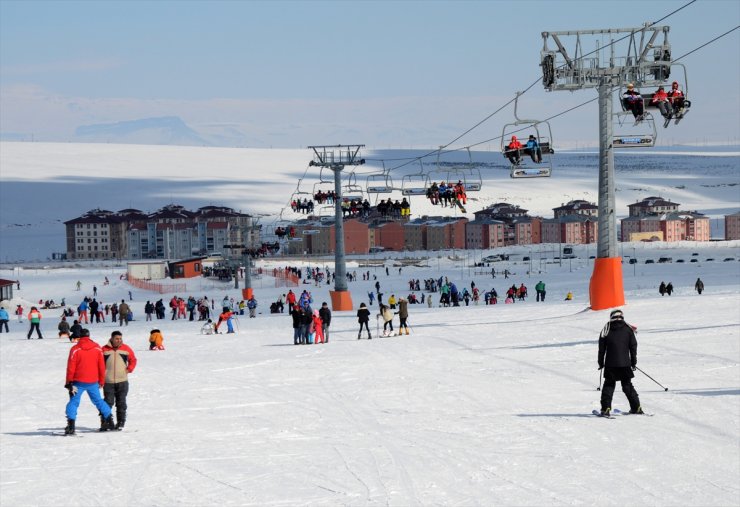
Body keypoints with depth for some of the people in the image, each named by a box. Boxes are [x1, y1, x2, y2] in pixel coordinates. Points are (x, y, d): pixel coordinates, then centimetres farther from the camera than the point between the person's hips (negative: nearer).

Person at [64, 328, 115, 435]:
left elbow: (71, 368, -8)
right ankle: (109, 421, 21)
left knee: (73, 402, 2)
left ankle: (71, 425, -13)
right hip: (93, 382, 3)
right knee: (98, 401, 19)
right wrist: (102, 381, 16)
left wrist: (68, 383, -3)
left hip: (78, 382, -3)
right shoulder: (97, 348, 2)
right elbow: (102, 366, 6)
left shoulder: (75, 349, -7)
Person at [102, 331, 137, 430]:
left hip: (122, 381, 1)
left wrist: (129, 369, 1)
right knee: (108, 402, -2)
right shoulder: (104, 349, -1)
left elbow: (133, 360, 14)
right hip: (108, 381, -1)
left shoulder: (126, 349, 3)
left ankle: (121, 422, 9)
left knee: (121, 403, 3)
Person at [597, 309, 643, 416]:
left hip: (610, 364, -1)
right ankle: (636, 407, 12)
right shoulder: (628, 329, 2)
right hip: (625, 363, 1)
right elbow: (633, 347, 5)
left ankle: (606, 408, -6)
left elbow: (601, 348, 3)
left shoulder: (606, 329, 1)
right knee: (627, 385, 13)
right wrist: (633, 362, 12)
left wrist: (601, 363, 11)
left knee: (609, 385, 6)